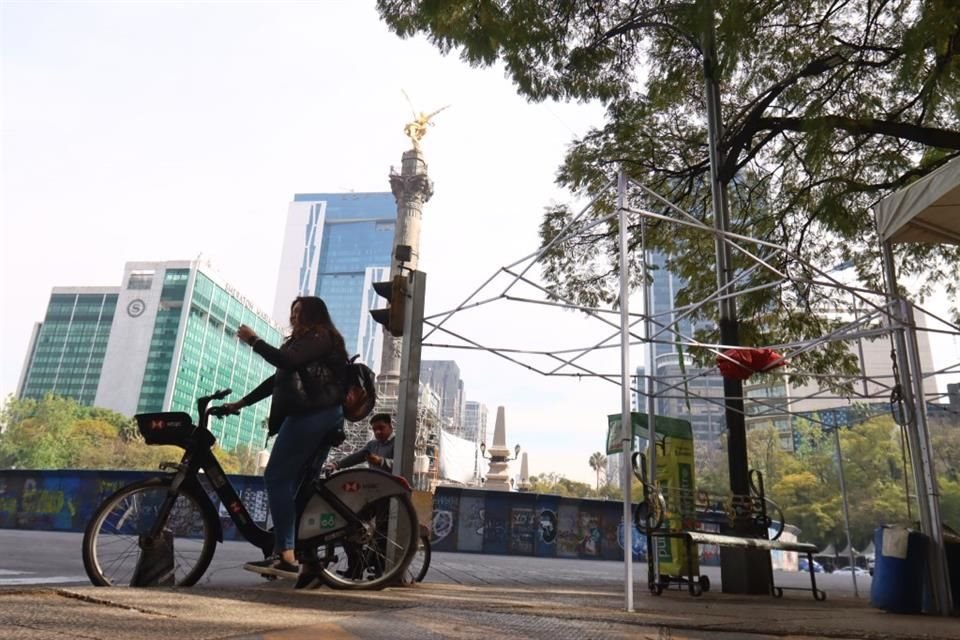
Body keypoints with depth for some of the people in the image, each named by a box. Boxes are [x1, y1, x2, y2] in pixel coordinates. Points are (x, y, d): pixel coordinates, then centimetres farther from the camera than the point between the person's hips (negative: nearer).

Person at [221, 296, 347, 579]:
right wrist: (242, 402, 26)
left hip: (310, 415, -10)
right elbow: (278, 379, 28)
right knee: (297, 484, 7)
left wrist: (254, 340, -10)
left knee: (276, 478, -12)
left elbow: (288, 362, -19)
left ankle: (285, 554, -16)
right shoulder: (302, 343, 29)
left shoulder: (319, 337, -1)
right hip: (323, 416, 10)